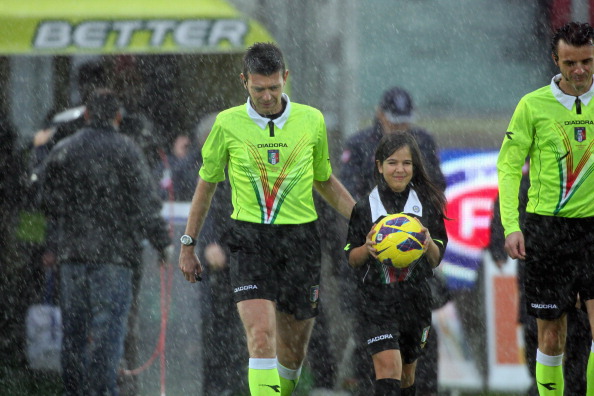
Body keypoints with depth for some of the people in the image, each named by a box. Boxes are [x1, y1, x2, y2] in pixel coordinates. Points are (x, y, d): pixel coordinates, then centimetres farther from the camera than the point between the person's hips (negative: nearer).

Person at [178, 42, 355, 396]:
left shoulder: (312, 120, 3)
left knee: (293, 351, 6)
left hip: (300, 239, 2)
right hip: (250, 239, -2)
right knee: (261, 337, -20)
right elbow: (207, 183, 12)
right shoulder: (228, 124, -1)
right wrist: (188, 244, 14)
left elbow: (325, 181, 19)